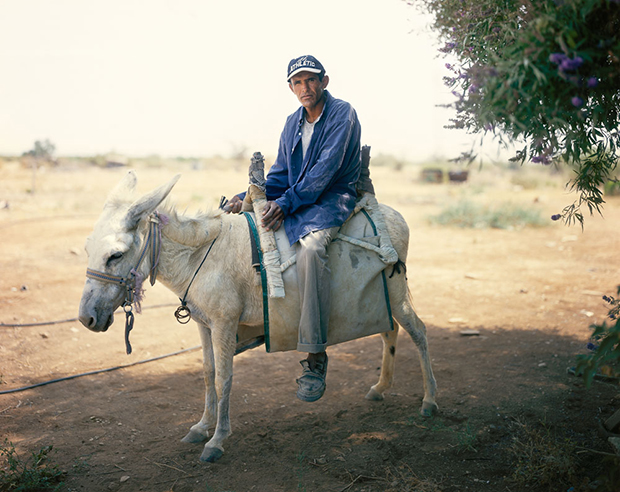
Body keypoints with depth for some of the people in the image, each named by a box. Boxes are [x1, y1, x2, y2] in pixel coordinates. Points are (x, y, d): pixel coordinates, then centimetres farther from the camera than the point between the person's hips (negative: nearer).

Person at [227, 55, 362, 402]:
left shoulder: (342, 114, -7)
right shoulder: (293, 123, 15)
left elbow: (326, 169, -18)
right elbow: (280, 175, 15)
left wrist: (286, 203, -26)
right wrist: (248, 197, -3)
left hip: (333, 199, -8)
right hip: (296, 201, 8)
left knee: (310, 246, -39)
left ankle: (316, 357, -37)